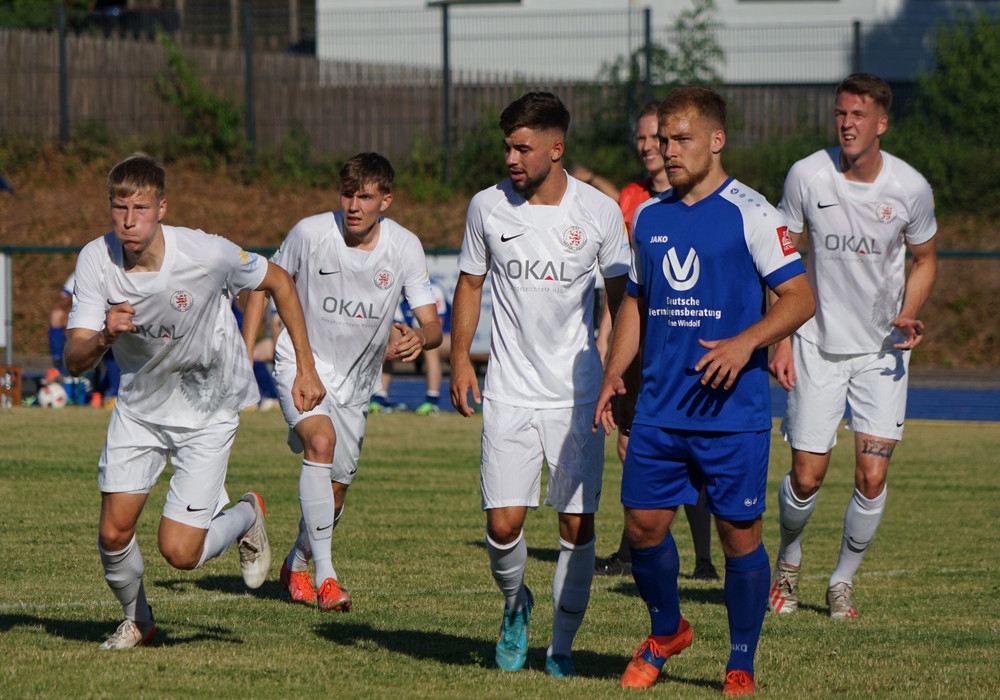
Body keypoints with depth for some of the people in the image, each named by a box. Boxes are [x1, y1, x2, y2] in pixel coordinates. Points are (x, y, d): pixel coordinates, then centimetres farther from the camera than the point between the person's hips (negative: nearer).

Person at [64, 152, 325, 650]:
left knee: (179, 551, -11)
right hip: (138, 406, 3)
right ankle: (136, 620, 28)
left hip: (208, 410, -3)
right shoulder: (96, 260, -18)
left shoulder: (207, 255, -26)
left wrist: (305, 367, -4)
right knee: (114, 534, -3)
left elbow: (279, 282, -6)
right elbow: (74, 361, -18)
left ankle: (245, 516, 22)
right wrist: (105, 335, -40)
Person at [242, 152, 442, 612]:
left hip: (356, 379, 3)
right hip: (302, 362, -3)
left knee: (334, 493, 8)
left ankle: (296, 564, 39)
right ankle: (325, 576, -31)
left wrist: (419, 339, -37)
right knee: (321, 440, -31)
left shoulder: (404, 247, -11)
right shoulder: (310, 233, -16)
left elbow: (432, 324, -13)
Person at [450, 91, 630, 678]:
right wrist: (460, 357, 4)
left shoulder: (600, 212, -3)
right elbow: (471, 283, 13)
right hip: (509, 393, 1)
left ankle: (563, 645, 13)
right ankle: (515, 605, 23)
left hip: (577, 396, -1)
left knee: (578, 525, -4)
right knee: (503, 524, -8)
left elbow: (621, 298, 6)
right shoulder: (488, 207, 1)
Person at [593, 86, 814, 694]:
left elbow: (800, 298, -10)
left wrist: (746, 342, -24)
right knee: (643, 523, 4)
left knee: (740, 533, 0)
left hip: (734, 411, -5)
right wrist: (614, 372, 9)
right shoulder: (649, 217, 11)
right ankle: (666, 632, 29)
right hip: (659, 410, 5)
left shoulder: (750, 213, -7)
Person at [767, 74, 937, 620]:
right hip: (818, 344, 0)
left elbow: (924, 260, 9)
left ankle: (843, 580, 14)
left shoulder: (910, 188, -8)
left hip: (882, 349, 0)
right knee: (806, 476, -2)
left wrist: (908, 315, -9)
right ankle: (788, 563, 28)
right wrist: (780, 339, -5)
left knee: (872, 477, -8)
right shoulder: (807, 176, -10)